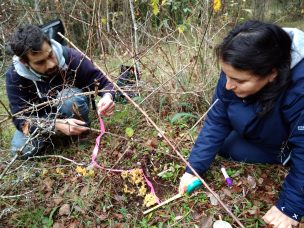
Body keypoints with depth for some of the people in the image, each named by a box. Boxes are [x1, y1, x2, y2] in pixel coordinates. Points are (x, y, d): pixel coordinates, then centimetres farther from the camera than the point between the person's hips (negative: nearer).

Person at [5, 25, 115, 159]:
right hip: (41, 119, 1)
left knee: (70, 97, -34)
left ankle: (81, 130, -7)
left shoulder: (70, 57, -27)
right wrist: (57, 125, -43)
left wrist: (107, 96, -44)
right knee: (21, 150, -22)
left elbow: (103, 83, -20)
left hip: (73, 110, -1)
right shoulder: (14, 76, -23)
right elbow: (21, 118, -26)